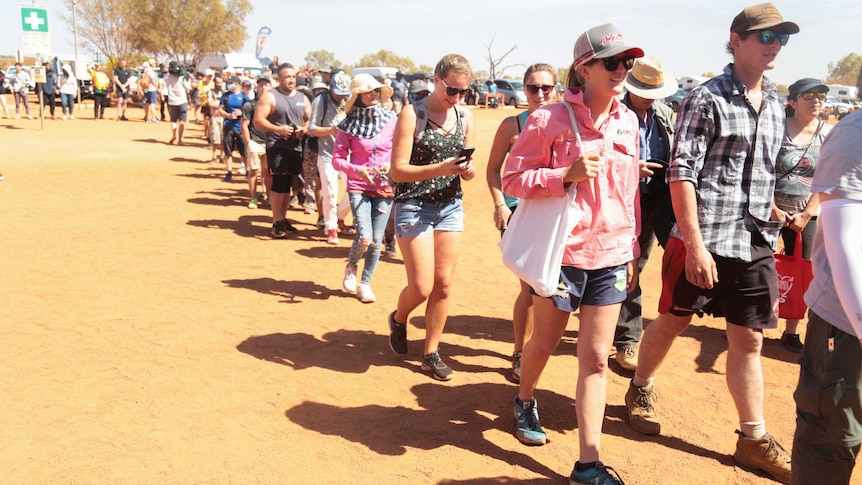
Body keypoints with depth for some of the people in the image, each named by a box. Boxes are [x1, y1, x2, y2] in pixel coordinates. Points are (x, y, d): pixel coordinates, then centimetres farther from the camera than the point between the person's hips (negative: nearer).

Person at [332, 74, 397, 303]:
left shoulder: (392, 120, -1)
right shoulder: (348, 125, -4)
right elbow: (337, 159, -3)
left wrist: (391, 166, -14)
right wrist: (357, 170, -19)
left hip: (385, 188, 2)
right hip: (359, 187, -2)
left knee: (376, 241, 4)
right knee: (364, 237, -15)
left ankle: (365, 283, 24)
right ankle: (351, 267, 19)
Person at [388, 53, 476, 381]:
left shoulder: (466, 118, 5)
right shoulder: (412, 114, -10)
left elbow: (469, 169, 11)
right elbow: (398, 171, -14)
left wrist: (468, 169, -13)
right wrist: (440, 168, -27)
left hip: (451, 207, 5)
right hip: (414, 208, -5)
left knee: (444, 284, 6)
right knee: (422, 288, -5)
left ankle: (431, 353, 21)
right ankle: (398, 319, 29)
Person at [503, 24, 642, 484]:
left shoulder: (627, 121, 6)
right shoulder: (549, 120, -11)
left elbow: (630, 189, 13)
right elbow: (512, 179, -10)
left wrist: (632, 250, 15)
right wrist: (567, 174, -25)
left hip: (610, 257, 4)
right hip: (562, 252, -4)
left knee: (595, 359, 4)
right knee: (545, 343, 15)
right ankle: (525, 400, 48)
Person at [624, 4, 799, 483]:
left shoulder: (775, 105, 12)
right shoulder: (706, 99, -8)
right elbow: (681, 174, -14)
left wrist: (772, 220, 16)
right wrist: (695, 245, -19)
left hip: (756, 244, 6)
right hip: (704, 240, -5)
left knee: (749, 340, 8)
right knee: (672, 322, 10)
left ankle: (754, 438, 18)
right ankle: (640, 391, 33)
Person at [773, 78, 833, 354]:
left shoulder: (830, 134, 2)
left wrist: (806, 215, -8)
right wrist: (773, 209, -11)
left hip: (809, 215, 2)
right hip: (771, 212, -1)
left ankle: (791, 331, 12)